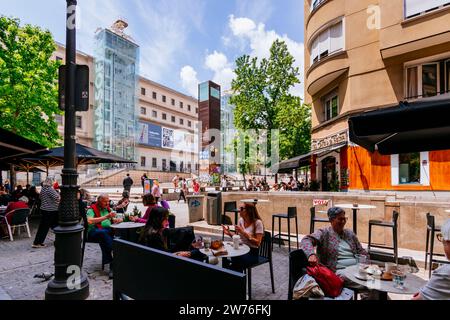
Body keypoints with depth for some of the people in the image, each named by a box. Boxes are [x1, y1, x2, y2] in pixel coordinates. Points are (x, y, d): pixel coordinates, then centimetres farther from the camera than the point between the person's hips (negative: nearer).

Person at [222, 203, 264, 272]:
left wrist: (244, 232, -24)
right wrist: (229, 233, -8)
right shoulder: (241, 220, 5)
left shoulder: (257, 222, -12)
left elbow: (257, 242, -17)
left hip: (252, 252, -5)